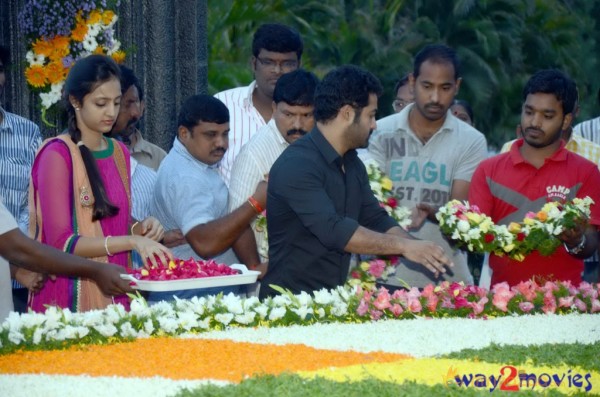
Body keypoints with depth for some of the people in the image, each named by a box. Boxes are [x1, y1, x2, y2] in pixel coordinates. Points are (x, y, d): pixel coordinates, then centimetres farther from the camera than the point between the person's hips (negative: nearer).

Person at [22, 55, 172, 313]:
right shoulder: (57, 155, -10)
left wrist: (140, 228, -1)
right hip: (70, 301, -6)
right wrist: (132, 241, -22)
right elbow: (61, 243, -16)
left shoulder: (119, 153, 11)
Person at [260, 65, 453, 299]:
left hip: (333, 297, 8)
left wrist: (419, 252, 0)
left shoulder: (352, 164, 15)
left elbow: (377, 221, 18)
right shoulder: (297, 166, -15)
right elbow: (333, 231, -24)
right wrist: (404, 246, -22)